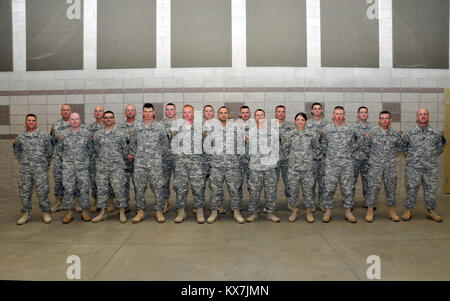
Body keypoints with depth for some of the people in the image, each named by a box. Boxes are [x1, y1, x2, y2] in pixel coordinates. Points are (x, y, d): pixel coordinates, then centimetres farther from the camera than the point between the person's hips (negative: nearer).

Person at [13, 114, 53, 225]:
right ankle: (25, 214, 16)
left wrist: (46, 163, 9)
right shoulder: (20, 137, 11)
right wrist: (23, 162, 16)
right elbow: (17, 151, 24)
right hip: (25, 169, 3)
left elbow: (49, 151, 8)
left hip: (40, 168, -3)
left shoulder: (44, 135, 3)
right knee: (25, 192, 6)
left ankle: (46, 214, 6)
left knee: (42, 191, -3)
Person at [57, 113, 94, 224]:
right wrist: (64, 159, 10)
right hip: (68, 167, 1)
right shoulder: (63, 134, 5)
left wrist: (85, 159, 8)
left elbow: (91, 148, 11)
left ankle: (85, 212, 13)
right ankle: (68, 213, 12)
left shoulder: (87, 133, 3)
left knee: (84, 189, 2)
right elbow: (59, 149, 14)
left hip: (83, 166, 0)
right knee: (68, 190, 2)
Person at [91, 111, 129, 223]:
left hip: (117, 166, -3)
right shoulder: (97, 134, 8)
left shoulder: (121, 133, 1)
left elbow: (125, 149, 7)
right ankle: (103, 213, 19)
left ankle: (122, 212, 10)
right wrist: (102, 158, 14)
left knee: (119, 189, -2)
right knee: (102, 189, 7)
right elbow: (96, 149, 16)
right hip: (102, 167, 3)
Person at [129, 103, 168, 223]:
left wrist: (159, 155, 6)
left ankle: (159, 211, 11)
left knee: (158, 187, 0)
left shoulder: (159, 127, 4)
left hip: (155, 163, -1)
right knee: (139, 188, 6)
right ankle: (140, 211, 18)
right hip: (139, 163, 1)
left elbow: (165, 143, 10)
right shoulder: (136, 126, 7)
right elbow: (132, 143, 13)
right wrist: (133, 154, 6)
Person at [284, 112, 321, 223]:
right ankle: (294, 210, 24)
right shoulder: (289, 135, 4)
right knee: (293, 189, 6)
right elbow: (286, 149, 11)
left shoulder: (312, 134, 2)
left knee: (308, 189, 6)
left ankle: (309, 211, 22)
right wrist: (290, 158, 2)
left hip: (307, 167, 0)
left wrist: (311, 157, 0)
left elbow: (317, 148, 10)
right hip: (293, 167, 1)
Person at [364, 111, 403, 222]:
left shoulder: (395, 133, 4)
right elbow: (368, 145, 10)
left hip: (390, 164, 2)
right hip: (376, 164, -2)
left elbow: (399, 146, 18)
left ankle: (392, 210, 20)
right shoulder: (372, 132, -1)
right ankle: (370, 210, 6)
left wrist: (391, 153, 9)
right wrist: (374, 154, 7)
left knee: (391, 187, 8)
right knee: (373, 187, -4)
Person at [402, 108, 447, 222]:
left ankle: (431, 211, 24)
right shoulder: (409, 132, 0)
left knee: (431, 189, 9)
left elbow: (439, 146, 18)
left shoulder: (436, 133, 5)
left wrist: (433, 154, 4)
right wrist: (410, 155, 1)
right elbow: (403, 145, 9)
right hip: (413, 167, -2)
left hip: (431, 167, 2)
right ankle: (408, 210, 17)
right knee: (411, 189, 4)